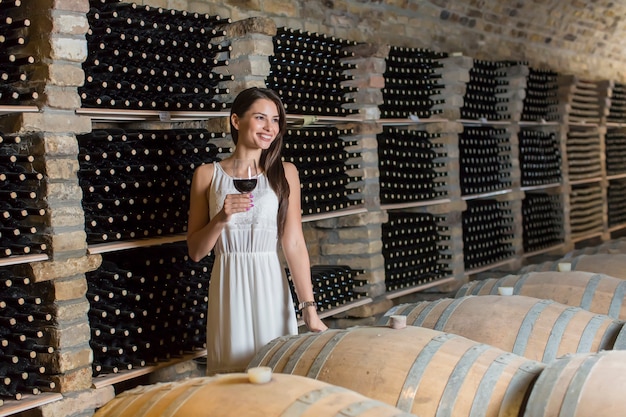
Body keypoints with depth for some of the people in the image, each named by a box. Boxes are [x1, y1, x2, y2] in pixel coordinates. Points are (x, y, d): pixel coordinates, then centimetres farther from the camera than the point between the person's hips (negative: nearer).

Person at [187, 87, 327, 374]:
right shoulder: (207, 174, 2)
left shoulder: (285, 173, 1)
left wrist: (309, 310, -11)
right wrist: (221, 218, -15)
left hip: (270, 285, 0)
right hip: (228, 288, 0)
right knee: (232, 375, 8)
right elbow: (195, 251, 3)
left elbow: (294, 244, -5)